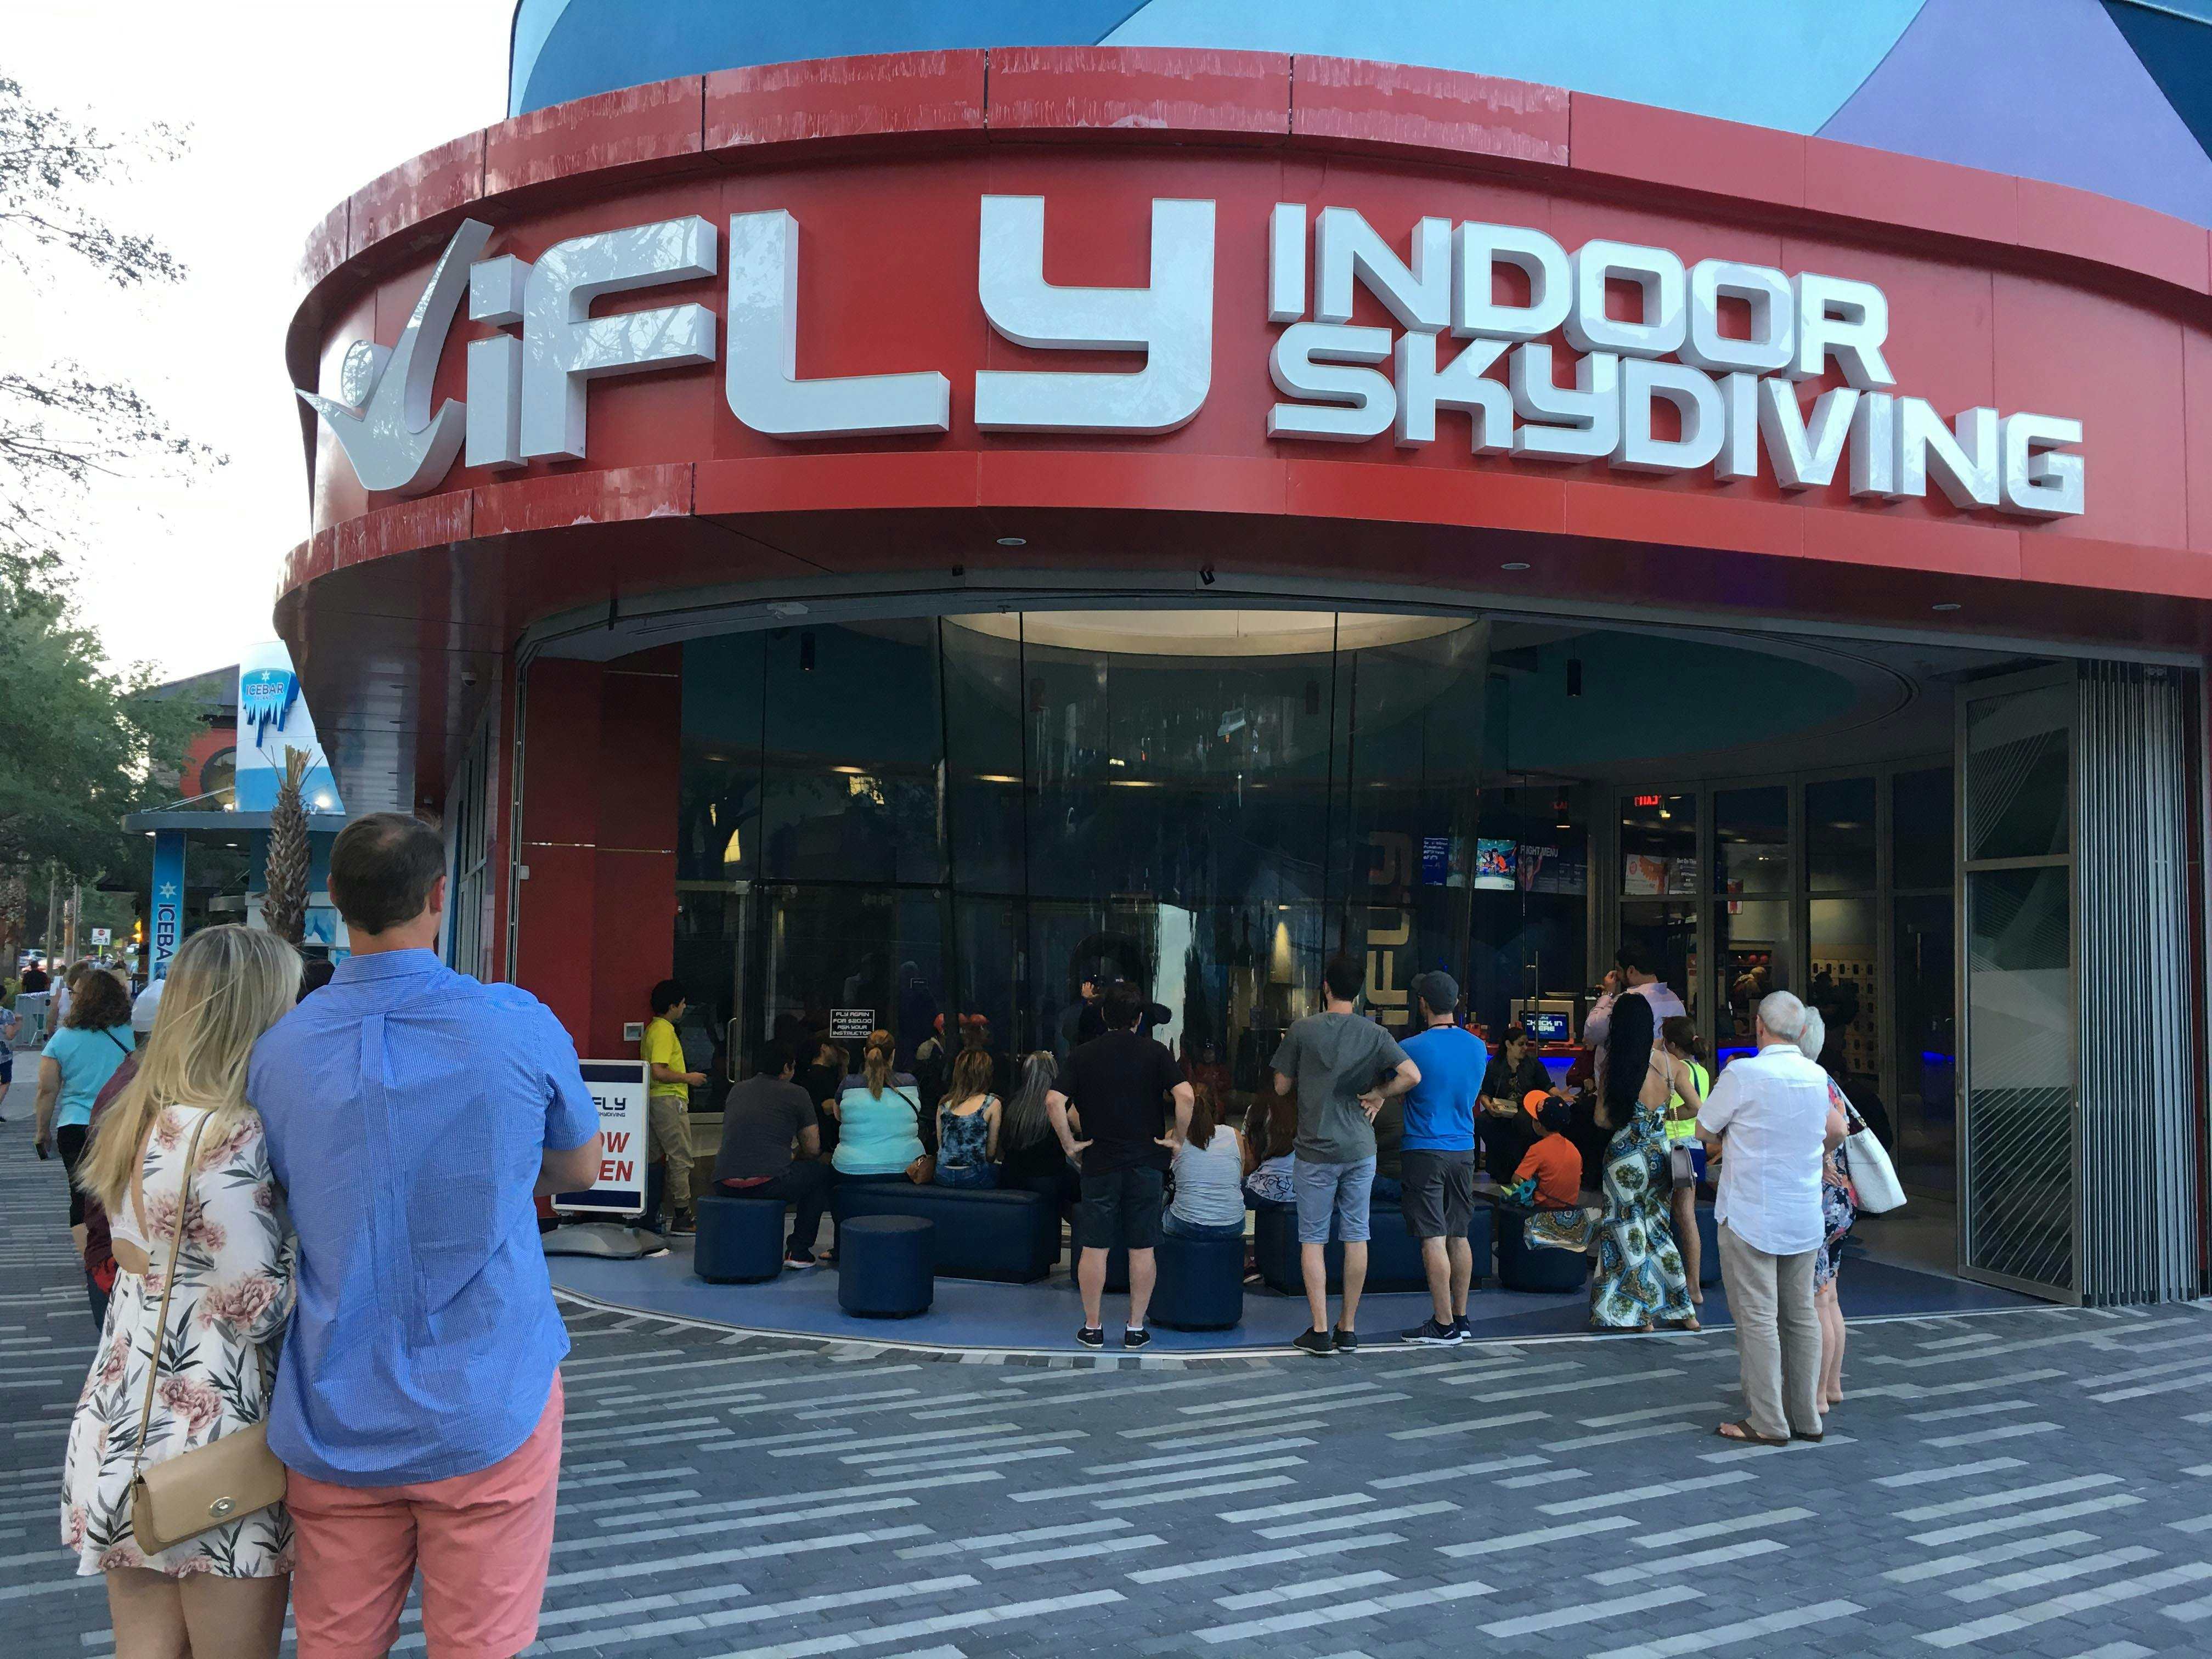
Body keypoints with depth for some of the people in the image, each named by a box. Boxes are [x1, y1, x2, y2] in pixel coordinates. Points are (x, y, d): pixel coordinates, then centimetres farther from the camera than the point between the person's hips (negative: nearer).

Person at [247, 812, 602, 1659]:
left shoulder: (279, 1049, -2)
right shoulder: (520, 1027, -11)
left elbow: (285, 1194, 14)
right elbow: (579, 1171, 6)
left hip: (334, 1422, 3)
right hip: (486, 1413, -3)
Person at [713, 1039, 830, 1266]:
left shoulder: (736, 1090, 21)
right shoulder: (796, 1094, 7)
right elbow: (813, 1149, 10)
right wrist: (793, 1159, 34)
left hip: (724, 1185, 6)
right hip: (767, 1183, -6)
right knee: (821, 1173, 22)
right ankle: (798, 1252, 17)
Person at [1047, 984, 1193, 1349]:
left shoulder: (1083, 1055, 2)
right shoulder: (1155, 1052, 0)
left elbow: (1054, 1101, -11)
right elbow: (1184, 1095, -14)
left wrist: (1069, 1143, -2)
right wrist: (1180, 1139, -4)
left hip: (1099, 1163, 0)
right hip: (1147, 1162, 0)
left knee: (1094, 1248, 7)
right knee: (1142, 1249, 6)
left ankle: (1093, 1327, 12)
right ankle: (1136, 1328, 10)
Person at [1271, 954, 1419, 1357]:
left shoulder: (1302, 1030, -7)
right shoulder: (1375, 1034, -2)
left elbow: (1281, 1087, 0)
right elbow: (1412, 1076, -13)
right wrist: (1377, 1093, 0)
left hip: (1315, 1151, -2)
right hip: (1360, 1150, 2)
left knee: (1313, 1239, 4)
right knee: (1356, 1237, 10)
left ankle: (1320, 1331, 2)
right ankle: (1348, 1328, 15)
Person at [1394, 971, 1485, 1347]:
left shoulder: (1411, 1048, -13)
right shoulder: (1479, 1047, 5)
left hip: (1424, 1150, -6)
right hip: (1464, 1150, 6)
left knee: (1434, 1239, -4)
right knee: (1458, 1236, 12)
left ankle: (1444, 1325, -2)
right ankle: (1460, 1319, 18)